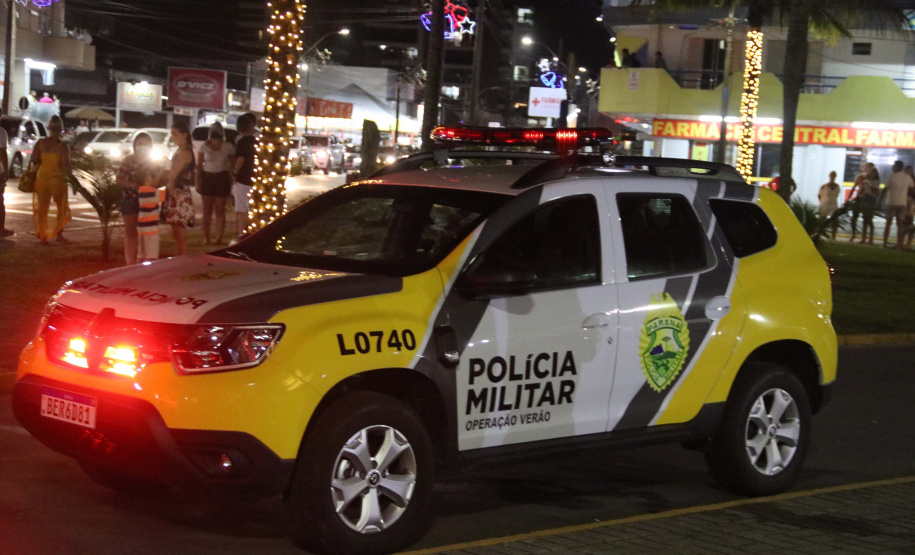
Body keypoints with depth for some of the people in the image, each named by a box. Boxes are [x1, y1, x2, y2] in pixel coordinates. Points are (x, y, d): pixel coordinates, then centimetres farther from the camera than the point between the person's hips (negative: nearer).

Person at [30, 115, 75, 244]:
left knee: (42, 208, 12)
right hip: (58, 179, -3)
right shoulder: (62, 146, -11)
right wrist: (73, 180, -12)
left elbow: (33, 162, -3)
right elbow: (66, 166, -17)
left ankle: (42, 236, 9)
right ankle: (59, 235, 12)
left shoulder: (40, 143, -1)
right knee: (62, 208, 15)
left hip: (42, 177, 3)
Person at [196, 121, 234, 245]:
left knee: (220, 210, 2)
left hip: (222, 178, -1)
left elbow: (233, 164, 1)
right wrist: (198, 182, -3)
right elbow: (199, 166, 3)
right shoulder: (204, 146, 2)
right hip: (207, 178, 1)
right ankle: (206, 238, 10)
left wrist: (231, 182, -5)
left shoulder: (227, 146, 0)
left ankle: (219, 238, 5)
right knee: (207, 210, 5)